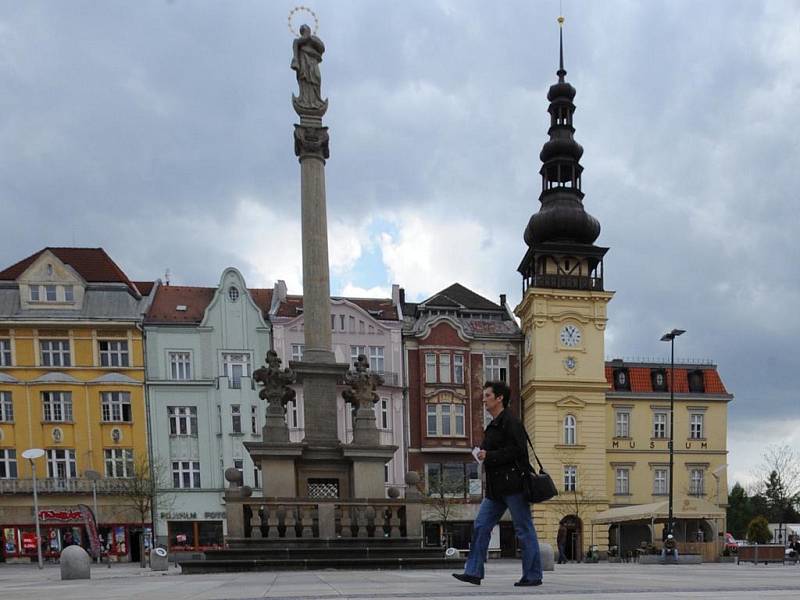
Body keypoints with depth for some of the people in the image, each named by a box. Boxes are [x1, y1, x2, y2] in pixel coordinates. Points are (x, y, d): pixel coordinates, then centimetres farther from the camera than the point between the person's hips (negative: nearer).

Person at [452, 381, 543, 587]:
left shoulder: (510, 422, -10)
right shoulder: (493, 426, 20)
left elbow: (517, 450, -20)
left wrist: (489, 456, -18)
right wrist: (483, 456, 10)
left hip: (512, 485, -10)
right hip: (496, 488, 10)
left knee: (524, 530, -1)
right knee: (481, 526, 4)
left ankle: (533, 575, 7)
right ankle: (473, 572, 6)